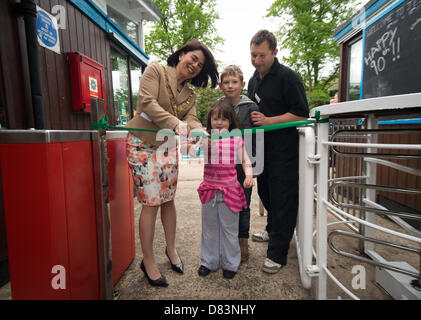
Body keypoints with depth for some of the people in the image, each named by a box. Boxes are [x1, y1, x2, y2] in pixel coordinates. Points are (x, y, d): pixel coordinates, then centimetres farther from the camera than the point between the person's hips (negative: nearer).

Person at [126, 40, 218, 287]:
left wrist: (197, 131, -26)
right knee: (151, 204, -5)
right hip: (143, 144, -5)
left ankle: (171, 250, 31)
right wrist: (175, 123, -29)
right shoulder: (156, 70, -2)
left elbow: (192, 120, -2)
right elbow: (147, 102, -16)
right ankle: (148, 262, 13)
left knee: (168, 200, 11)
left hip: (168, 147, 6)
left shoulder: (190, 94, 14)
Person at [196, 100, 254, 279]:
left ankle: (230, 263, 31)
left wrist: (249, 175, -13)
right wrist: (209, 141, -31)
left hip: (229, 190, -1)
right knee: (209, 228, 16)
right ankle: (209, 261, 34)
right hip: (209, 189, 2)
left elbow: (245, 160, 3)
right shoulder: (206, 138, 0)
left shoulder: (236, 139, -1)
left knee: (229, 229, 12)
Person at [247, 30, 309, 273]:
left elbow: (301, 114, -14)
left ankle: (277, 253, 9)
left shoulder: (288, 77, -10)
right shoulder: (254, 80, 15)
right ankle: (273, 229, 42)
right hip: (262, 148, 8)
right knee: (265, 192, 19)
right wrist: (252, 119, 11)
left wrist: (268, 121, -19)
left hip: (284, 149, -8)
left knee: (282, 198, -2)